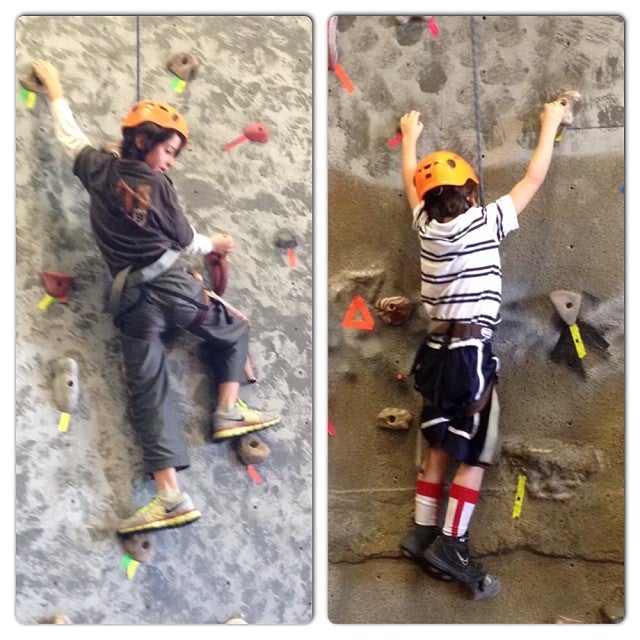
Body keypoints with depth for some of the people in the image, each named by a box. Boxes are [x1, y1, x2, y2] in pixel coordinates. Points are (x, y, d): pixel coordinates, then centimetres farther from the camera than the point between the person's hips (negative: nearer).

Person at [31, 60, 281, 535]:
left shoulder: (98, 171, 10)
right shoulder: (158, 185, 0)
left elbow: (70, 135, 27)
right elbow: (184, 240, 8)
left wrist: (55, 89, 45)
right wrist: (213, 244, 30)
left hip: (129, 297, 3)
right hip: (172, 283, -3)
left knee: (148, 394, -1)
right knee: (234, 334, 23)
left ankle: (171, 496, -5)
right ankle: (229, 412, 12)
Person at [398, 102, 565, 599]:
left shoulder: (427, 226, 6)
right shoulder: (485, 223, -8)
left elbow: (413, 183, 25)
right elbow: (534, 179, 2)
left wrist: (410, 137, 42)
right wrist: (550, 124, 17)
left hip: (437, 349, 7)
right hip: (470, 352, -7)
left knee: (440, 448, 15)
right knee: (475, 455, 2)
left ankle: (423, 534, 20)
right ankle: (451, 546, 4)